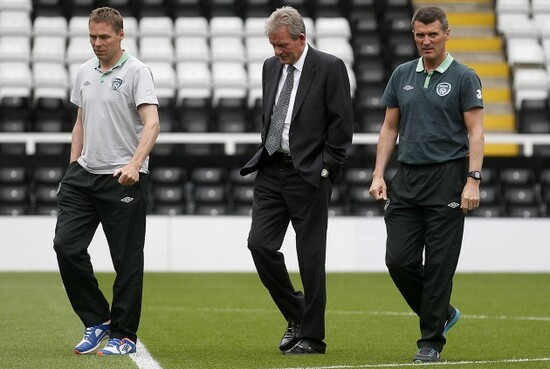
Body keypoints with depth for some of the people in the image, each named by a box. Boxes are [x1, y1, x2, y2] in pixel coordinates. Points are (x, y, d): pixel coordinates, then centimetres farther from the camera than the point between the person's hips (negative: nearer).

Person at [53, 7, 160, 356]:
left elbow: (152, 123, -18)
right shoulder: (85, 72, 13)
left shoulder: (137, 71, -8)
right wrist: (73, 168, 14)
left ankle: (124, 334, 9)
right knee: (67, 246, -4)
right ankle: (97, 320, 10)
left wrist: (135, 164, -32)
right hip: (85, 175, 6)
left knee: (127, 261, -1)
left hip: (123, 180, -6)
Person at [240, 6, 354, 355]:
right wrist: (267, 153, 12)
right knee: (260, 244, -2)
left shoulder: (330, 67, -7)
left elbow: (342, 124, -8)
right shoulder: (271, 67, 12)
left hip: (309, 174, -6)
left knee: (311, 255, -2)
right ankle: (296, 315, 17)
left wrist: (326, 168, -10)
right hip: (271, 171, 6)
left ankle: (312, 336, 6)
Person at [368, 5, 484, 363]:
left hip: (447, 179, -5)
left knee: (439, 266, -3)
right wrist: (378, 175, 6)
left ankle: (431, 342, 5)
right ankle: (442, 314, 21)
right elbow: (390, 128, 15)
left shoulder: (464, 78, -3)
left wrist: (473, 180, -17)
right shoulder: (402, 75, 11)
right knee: (399, 259, -1)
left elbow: (475, 132, -7)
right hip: (407, 179, 5)